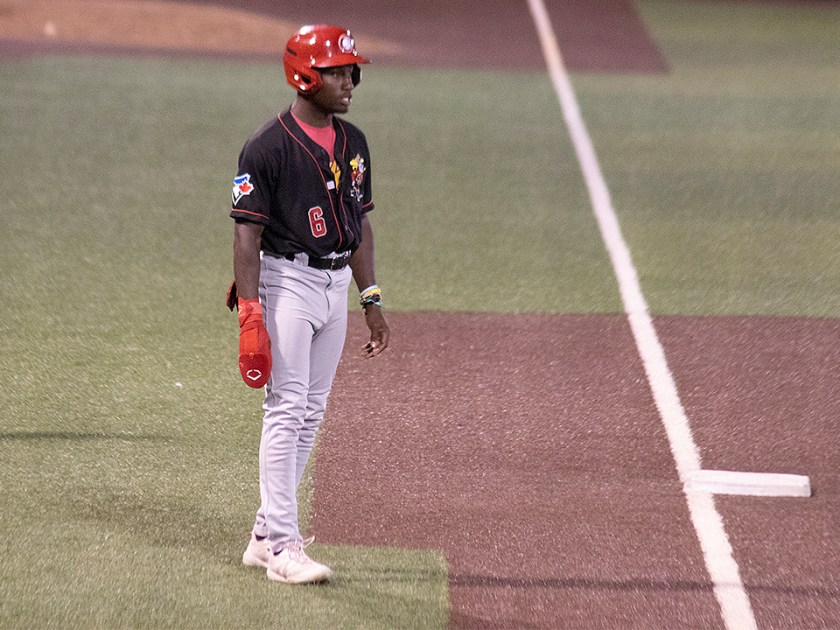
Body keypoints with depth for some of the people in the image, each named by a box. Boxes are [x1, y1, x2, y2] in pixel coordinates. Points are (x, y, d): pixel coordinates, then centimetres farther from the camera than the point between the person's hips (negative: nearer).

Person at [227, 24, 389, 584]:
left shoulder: (353, 144, 11)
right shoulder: (269, 148, -12)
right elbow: (247, 233, -14)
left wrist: (371, 300, 13)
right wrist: (250, 314, -21)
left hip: (338, 283, 8)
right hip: (287, 280, -8)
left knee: (311, 413, 9)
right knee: (286, 409, -10)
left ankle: (265, 535, 17)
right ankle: (283, 547, -10)